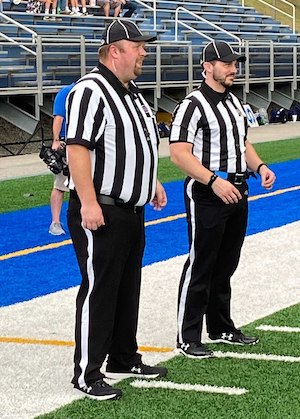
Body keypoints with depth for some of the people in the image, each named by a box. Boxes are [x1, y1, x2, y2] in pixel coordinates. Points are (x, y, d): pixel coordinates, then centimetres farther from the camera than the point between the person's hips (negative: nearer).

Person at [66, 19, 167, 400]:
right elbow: (77, 149, -23)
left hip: (132, 210, 10)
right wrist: (89, 203, -27)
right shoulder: (90, 91, -17)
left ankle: (124, 360, 31)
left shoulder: (131, 92, 15)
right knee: (98, 291, -3)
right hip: (100, 213, -10)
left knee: (128, 289, 17)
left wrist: (153, 184, 26)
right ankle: (87, 374, 6)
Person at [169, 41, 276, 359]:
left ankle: (221, 328, 28)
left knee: (225, 266, 16)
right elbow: (179, 153, -19)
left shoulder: (234, 102, 15)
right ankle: (187, 338, 4)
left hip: (237, 194, 8)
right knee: (200, 267, -3)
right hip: (206, 196, -8)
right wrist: (215, 181, -27)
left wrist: (259, 167, 6)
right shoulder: (193, 105, -13)